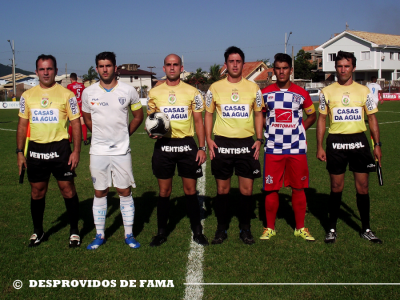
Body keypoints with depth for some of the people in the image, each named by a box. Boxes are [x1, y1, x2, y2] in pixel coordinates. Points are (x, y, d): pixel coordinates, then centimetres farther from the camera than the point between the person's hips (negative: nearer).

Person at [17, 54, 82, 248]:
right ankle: (37, 231, 27)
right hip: (35, 150, 3)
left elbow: (75, 123, -1)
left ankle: (74, 231, 16)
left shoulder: (66, 94, -1)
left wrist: (76, 151, -8)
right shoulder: (27, 96, 7)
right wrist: (20, 152, 8)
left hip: (60, 148, -3)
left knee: (68, 190, 1)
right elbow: (22, 124, 12)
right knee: (37, 192, 11)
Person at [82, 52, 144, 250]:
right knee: (100, 193, 8)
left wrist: (124, 135, 8)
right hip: (98, 151, 1)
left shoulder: (128, 91, -3)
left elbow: (138, 116, 10)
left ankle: (129, 235, 16)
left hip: (121, 150, -1)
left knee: (125, 192, 3)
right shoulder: (88, 92, 0)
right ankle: (100, 236, 20)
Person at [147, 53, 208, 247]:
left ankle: (197, 231, 18)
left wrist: (202, 147, -1)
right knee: (164, 191, 7)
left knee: (190, 190, 5)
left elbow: (198, 121, 5)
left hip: (187, 145, -1)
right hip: (163, 145, 1)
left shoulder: (192, 92, 3)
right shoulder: (154, 93, 6)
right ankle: (161, 232, 19)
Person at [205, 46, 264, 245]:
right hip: (222, 143, 0)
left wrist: (259, 139, 1)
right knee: (222, 189, 6)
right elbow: (208, 114, 8)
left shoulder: (253, 87, 5)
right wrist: (208, 139, -3)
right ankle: (221, 228, 19)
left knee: (246, 189, 2)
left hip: (246, 143, 1)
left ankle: (245, 228, 18)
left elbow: (258, 114, 11)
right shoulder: (215, 87, 3)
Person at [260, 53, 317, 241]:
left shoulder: (301, 93, 4)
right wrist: (271, 128, 6)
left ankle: (300, 228, 18)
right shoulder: (265, 93, 4)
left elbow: (312, 115, 17)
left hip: (297, 148, 0)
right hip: (273, 148, 0)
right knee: (271, 189, 2)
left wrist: (301, 128, 5)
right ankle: (270, 228, 16)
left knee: (298, 188, 5)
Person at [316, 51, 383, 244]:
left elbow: (372, 118, 9)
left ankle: (366, 229, 18)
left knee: (362, 186, 4)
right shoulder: (327, 92, 3)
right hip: (336, 142, -1)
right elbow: (321, 119, 6)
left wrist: (377, 145, 3)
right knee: (336, 187, 4)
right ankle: (332, 228, 16)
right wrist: (319, 147, 0)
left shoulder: (363, 91, 6)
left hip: (359, 141, 1)